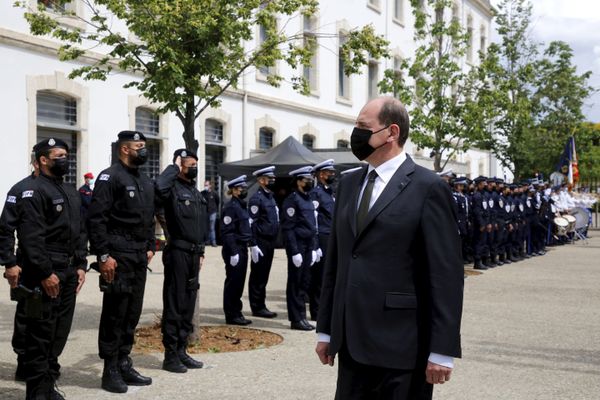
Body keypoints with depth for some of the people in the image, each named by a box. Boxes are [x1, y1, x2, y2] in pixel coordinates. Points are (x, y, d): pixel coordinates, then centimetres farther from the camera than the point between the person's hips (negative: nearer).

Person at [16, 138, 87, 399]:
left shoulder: (70, 193, 18)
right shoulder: (33, 191, -10)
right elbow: (30, 238, -18)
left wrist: (80, 265, 10)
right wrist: (45, 273, -21)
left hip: (68, 273, 8)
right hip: (45, 275, -8)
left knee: (60, 333, 13)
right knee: (40, 335, -2)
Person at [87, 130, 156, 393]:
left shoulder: (146, 182, 17)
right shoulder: (110, 177, -9)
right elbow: (96, 219, -15)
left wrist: (150, 247, 13)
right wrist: (103, 255, -19)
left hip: (140, 258, 8)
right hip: (118, 258, -8)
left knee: (132, 313, 12)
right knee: (115, 313, -2)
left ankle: (124, 364, 22)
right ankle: (110, 371, 7)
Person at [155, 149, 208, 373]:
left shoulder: (196, 192, 16)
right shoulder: (173, 188, -9)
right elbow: (159, 186, -35)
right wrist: (174, 167, -18)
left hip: (193, 253, 8)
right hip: (178, 252, -8)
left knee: (188, 304, 12)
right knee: (174, 304, -2)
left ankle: (182, 351, 21)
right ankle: (170, 355, 5)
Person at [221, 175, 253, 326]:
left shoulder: (242, 205, 15)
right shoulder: (231, 207, -14)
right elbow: (226, 232, -19)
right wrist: (233, 252, -21)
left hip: (242, 249, 9)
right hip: (234, 250, -9)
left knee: (239, 282, 13)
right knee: (233, 282, -1)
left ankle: (236, 312, 22)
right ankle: (231, 315, 6)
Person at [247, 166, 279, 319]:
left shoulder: (271, 196, 15)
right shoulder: (256, 198, -12)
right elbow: (251, 224, -16)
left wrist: (274, 241, 17)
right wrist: (253, 245, -20)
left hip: (270, 243, 8)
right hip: (261, 243, -8)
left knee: (264, 276, 14)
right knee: (258, 277, 0)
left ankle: (261, 305, 21)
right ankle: (257, 307, 7)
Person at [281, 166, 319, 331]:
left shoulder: (308, 199, 16)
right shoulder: (292, 200, -10)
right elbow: (288, 228, -15)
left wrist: (314, 248, 13)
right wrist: (294, 252, -18)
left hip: (308, 247, 8)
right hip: (298, 247, -8)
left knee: (304, 283, 12)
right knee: (295, 284, 0)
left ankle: (301, 317, 20)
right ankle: (296, 319, 6)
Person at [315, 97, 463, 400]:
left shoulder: (428, 188, -8)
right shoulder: (348, 184, 11)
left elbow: (446, 274, -11)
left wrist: (442, 350, -13)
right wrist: (325, 330, 12)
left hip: (401, 347, -5)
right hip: (352, 344, 6)